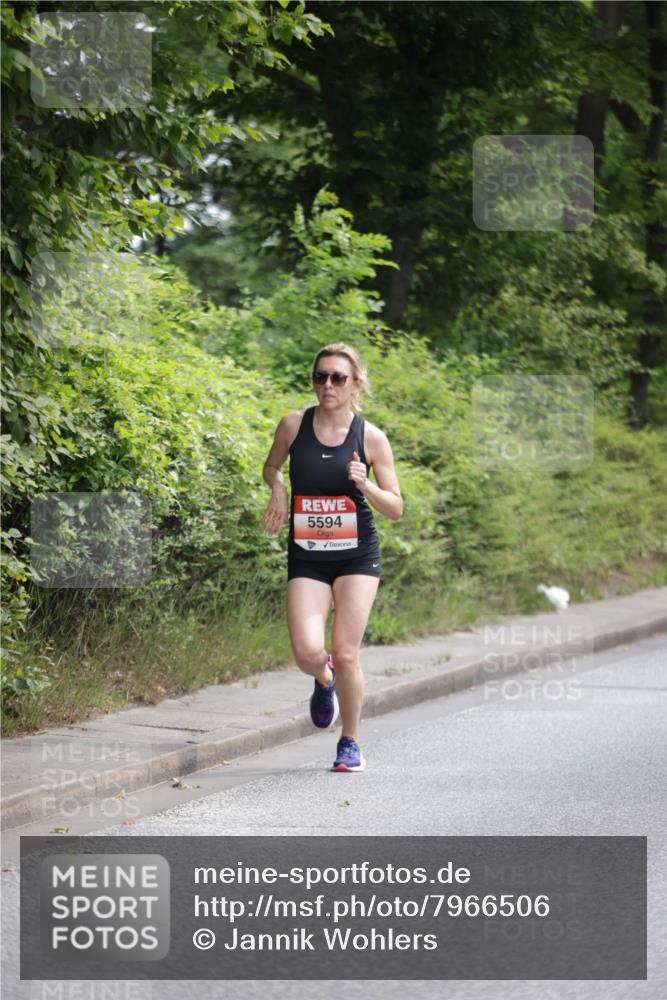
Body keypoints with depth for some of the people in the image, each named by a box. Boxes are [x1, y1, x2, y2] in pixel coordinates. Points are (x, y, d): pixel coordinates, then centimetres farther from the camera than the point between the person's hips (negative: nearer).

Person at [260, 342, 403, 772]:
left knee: (345, 653, -8)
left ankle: (351, 743, 13)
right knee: (307, 652, -15)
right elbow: (271, 467, 18)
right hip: (306, 557, 1)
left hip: (357, 555, -1)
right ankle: (324, 681, 24)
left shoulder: (371, 437, -5)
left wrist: (364, 484, -19)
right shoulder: (293, 425, -2)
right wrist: (278, 491, -4)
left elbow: (396, 509, 0)